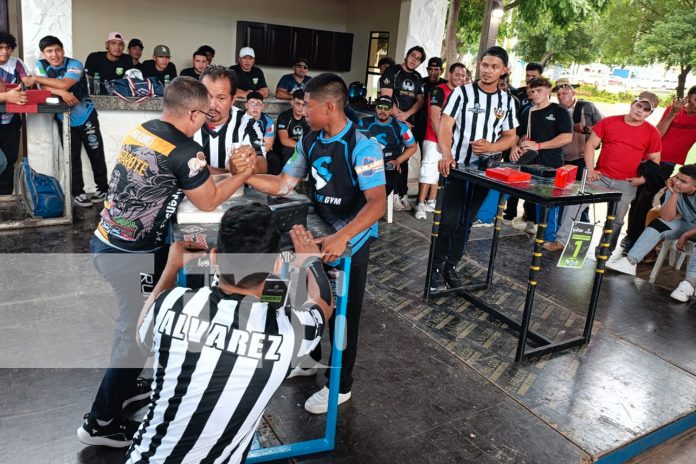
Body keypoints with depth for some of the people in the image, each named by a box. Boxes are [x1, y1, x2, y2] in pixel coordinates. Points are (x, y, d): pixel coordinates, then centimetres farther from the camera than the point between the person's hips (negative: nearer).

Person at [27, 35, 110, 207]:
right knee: (72, 157, 6)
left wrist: (36, 78, -17)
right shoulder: (41, 65, -3)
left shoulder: (74, 64, -15)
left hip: (86, 116, -2)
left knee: (96, 154, 2)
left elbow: (64, 84, -27)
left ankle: (103, 188, 15)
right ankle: (77, 192, 16)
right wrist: (61, 93, -32)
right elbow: (44, 88, -13)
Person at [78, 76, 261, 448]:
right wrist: (246, 171, 5)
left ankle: (125, 386, 42)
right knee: (139, 330, 6)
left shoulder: (139, 132, 5)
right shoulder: (184, 151, -19)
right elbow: (209, 202, -6)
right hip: (131, 255, -8)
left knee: (133, 319, 24)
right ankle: (101, 423, 18)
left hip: (105, 243, 9)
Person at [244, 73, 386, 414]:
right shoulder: (309, 141, -3)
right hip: (318, 235, 7)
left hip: (351, 244, -7)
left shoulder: (362, 147, -24)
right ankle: (309, 359, 48)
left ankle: (340, 386, 29)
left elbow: (378, 203, -33)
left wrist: (342, 237, -47)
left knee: (343, 314, 8)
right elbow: (283, 184, -1)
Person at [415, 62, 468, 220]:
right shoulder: (439, 90, -9)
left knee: (439, 174, 10)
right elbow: (434, 118, -14)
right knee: (428, 172, -6)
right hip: (435, 139, -7)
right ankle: (420, 205, 0)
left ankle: (431, 203, 17)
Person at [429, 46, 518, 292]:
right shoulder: (462, 92, -6)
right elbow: (445, 126, -16)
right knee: (448, 221, -6)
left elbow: (510, 137, 10)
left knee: (466, 222, 11)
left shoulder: (507, 101, 7)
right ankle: (436, 268, 7)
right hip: (457, 166, -4)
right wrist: (446, 154, -34)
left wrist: (491, 147, -13)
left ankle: (451, 266, 24)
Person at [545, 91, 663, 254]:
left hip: (626, 184, 0)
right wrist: (590, 169, -6)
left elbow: (654, 160, 6)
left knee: (616, 220, 8)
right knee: (574, 202, -12)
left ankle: (605, 252, 23)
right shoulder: (608, 122, 0)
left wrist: (644, 178, -8)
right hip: (600, 176, 0)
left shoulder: (652, 133, 0)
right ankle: (562, 241, -5)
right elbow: (591, 144, 3)